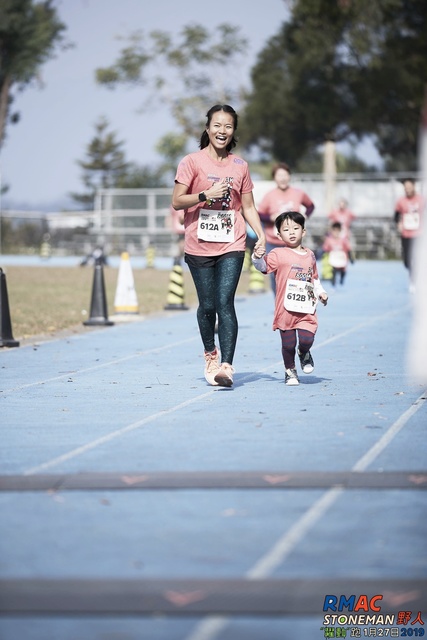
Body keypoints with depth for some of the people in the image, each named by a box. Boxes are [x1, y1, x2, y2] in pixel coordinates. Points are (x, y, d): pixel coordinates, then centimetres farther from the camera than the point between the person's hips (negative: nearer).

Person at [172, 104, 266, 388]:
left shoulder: (240, 165, 8)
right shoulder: (193, 162, -1)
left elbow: (248, 206, 12)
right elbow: (177, 202, -4)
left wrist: (261, 234, -1)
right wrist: (207, 194, -16)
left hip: (231, 246, 1)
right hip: (199, 246, -1)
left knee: (225, 303, -12)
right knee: (207, 305, 6)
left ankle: (226, 365, -16)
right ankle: (210, 353, 32)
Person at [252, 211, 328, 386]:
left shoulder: (310, 255, 13)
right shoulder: (278, 254, -2)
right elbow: (264, 266, -13)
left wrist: (320, 292, 15)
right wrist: (257, 258, -32)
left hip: (307, 309, 3)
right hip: (286, 308, -3)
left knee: (307, 340, -11)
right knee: (288, 344, 2)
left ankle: (304, 354, 24)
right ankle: (290, 370, 25)